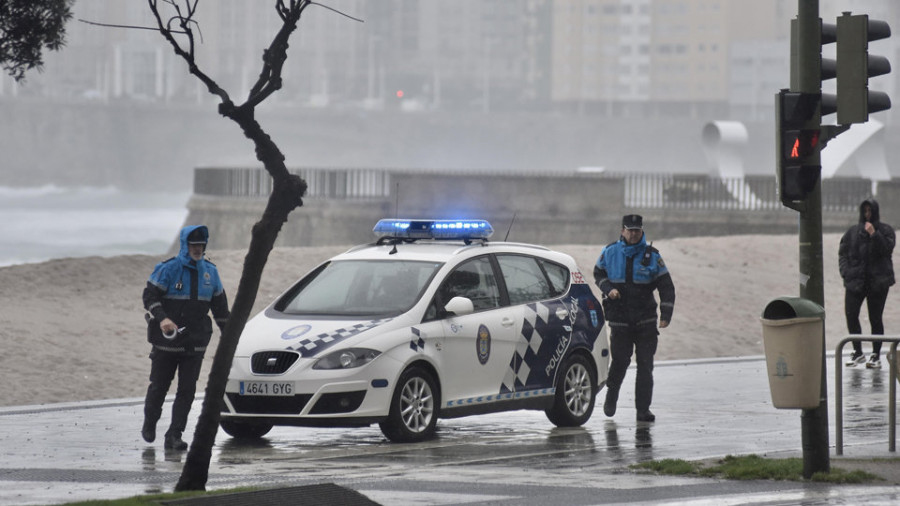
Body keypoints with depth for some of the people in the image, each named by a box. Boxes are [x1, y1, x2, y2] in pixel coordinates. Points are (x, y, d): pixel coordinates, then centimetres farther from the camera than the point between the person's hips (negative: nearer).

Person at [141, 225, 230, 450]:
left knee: (187, 390, -3)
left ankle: (174, 436, -1)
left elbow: (220, 306, 18)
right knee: (159, 385, 7)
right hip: (166, 341, -3)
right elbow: (150, 296, -10)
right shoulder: (168, 269, -7)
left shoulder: (210, 271, 9)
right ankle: (149, 424, 31)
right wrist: (162, 318, -26)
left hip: (195, 343, 3)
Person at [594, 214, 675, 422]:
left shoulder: (651, 256, -1)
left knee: (645, 365, -3)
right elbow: (598, 273, 18)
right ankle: (611, 396, 24)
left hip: (646, 320, 0)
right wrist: (608, 289, -4)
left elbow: (666, 287, 1)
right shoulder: (610, 253, 2)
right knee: (620, 361, -3)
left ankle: (643, 409, 3)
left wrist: (666, 315, -10)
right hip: (619, 319, 0)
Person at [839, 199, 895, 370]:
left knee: (875, 318, -2)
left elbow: (887, 250, -10)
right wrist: (846, 272, -5)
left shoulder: (885, 230, 5)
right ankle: (858, 353, 8)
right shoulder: (853, 232, 13)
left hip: (878, 281, -3)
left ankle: (876, 356, 6)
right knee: (850, 315, -5)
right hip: (855, 281, 3)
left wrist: (874, 235, -21)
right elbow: (842, 253, 10)